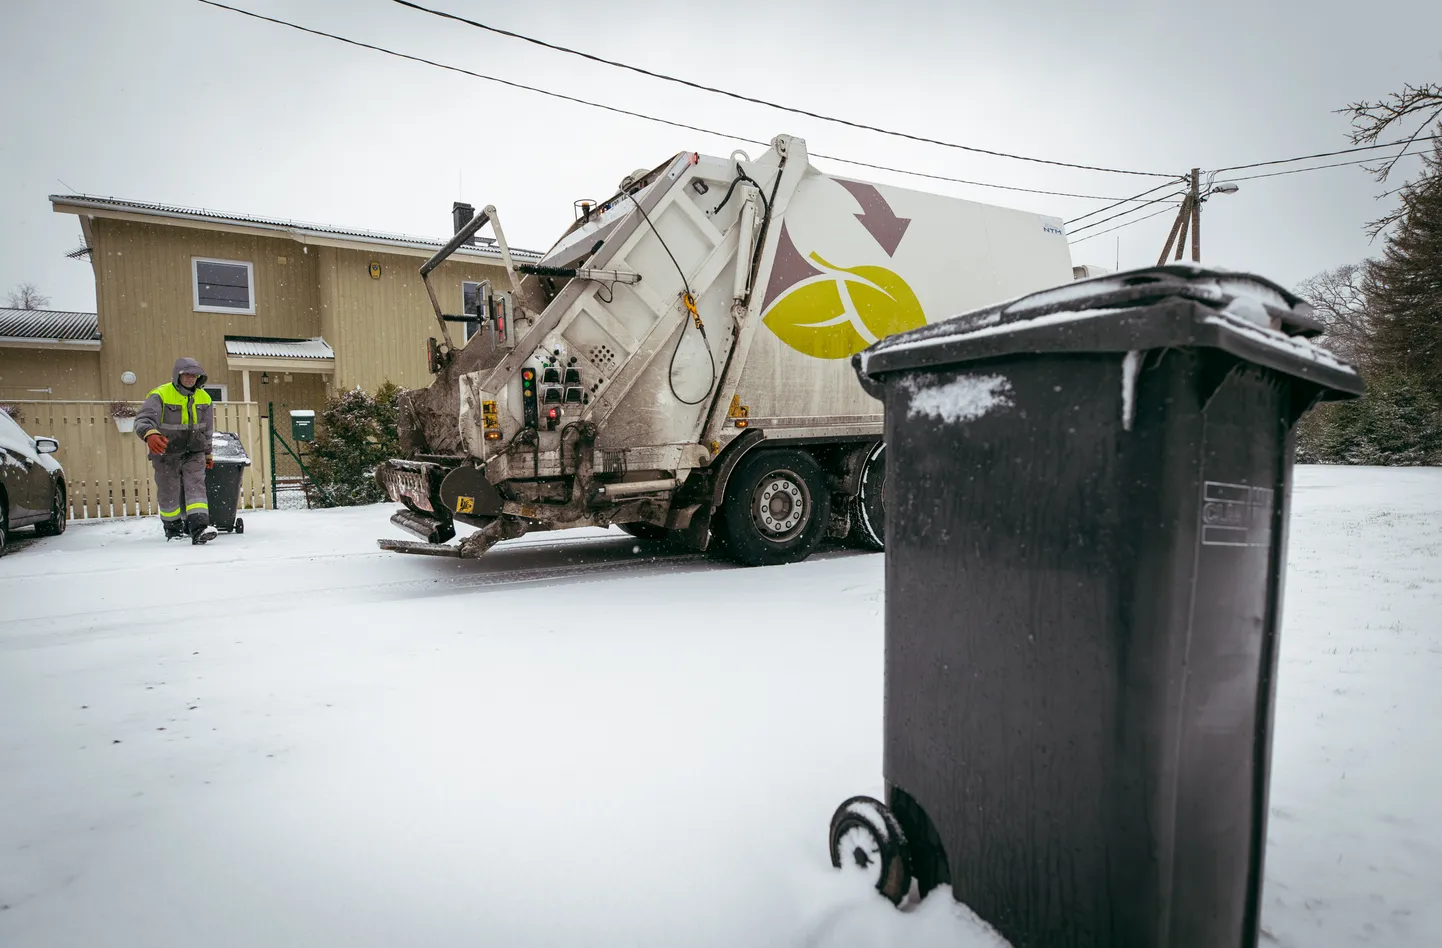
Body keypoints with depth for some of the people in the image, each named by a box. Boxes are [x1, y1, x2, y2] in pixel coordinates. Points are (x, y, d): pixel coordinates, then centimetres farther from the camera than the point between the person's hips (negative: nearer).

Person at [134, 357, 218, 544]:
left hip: (193, 453, 2)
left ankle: (199, 529, -24)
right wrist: (150, 434, -48)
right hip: (166, 454, -2)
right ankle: (173, 529, 29)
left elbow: (207, 430, 15)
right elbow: (143, 419, -26)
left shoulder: (204, 398, 4)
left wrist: (207, 453, 21)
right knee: (169, 494, 8)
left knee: (196, 487, -14)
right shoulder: (160, 395, -12)